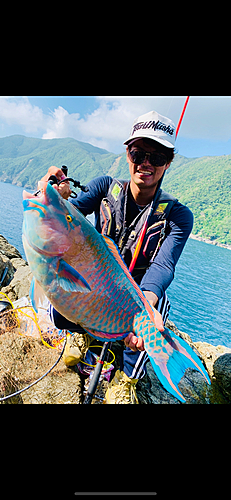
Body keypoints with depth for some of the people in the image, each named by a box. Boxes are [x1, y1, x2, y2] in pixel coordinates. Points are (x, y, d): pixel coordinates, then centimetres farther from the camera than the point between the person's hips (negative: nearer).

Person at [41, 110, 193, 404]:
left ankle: (126, 378, -2)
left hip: (144, 291, 0)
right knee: (58, 312, -27)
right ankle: (86, 331, 14)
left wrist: (146, 303, -48)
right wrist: (60, 199, -46)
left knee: (154, 307, -35)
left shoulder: (177, 215, -12)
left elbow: (163, 265, -26)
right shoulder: (106, 187, -7)